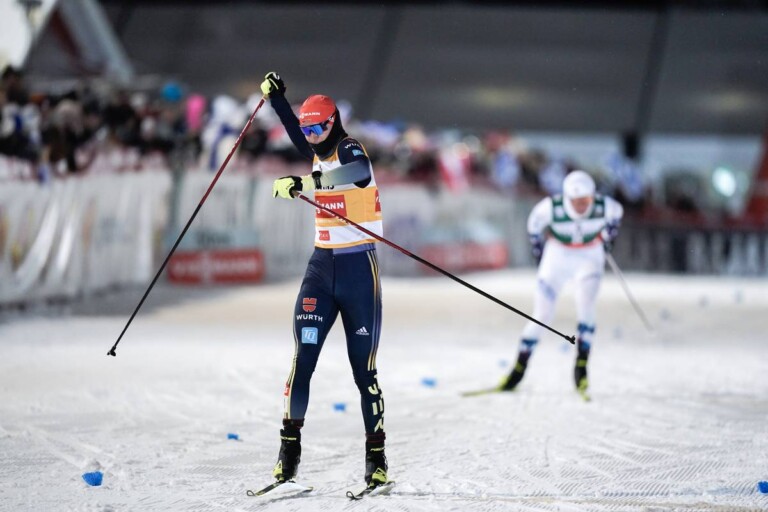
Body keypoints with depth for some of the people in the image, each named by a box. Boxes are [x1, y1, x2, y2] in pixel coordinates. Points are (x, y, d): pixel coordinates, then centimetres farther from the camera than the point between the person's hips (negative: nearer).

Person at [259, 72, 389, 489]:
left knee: (363, 365, -2)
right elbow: (297, 133, 35)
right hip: (322, 265, 6)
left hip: (358, 267, -6)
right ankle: (290, 447, -5)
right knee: (303, 357, -7)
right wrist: (275, 97, 29)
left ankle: (376, 458, 6)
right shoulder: (319, 155, 10)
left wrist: (304, 183, -48)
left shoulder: (350, 150, -11)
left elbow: (358, 172, -38)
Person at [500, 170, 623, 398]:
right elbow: (534, 223, -5)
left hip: (589, 257, 0)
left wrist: (608, 238, 10)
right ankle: (519, 368, 11)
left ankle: (581, 365, -13)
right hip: (557, 257, 0)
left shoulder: (604, 206, -25)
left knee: (585, 306, -23)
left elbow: (617, 212, 0)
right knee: (542, 314, -3)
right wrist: (539, 252, 4)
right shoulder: (551, 207, -28)